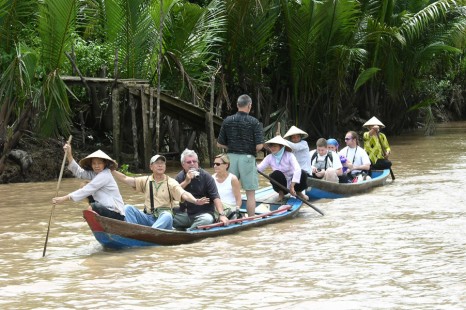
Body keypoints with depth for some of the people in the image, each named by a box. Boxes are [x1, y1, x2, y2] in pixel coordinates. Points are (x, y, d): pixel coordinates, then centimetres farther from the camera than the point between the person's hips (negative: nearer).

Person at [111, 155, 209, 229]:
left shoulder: (171, 182, 2)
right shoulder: (146, 181, 14)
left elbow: (183, 194, -14)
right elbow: (125, 179, 9)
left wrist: (195, 201, -34)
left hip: (164, 218, -4)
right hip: (148, 218, 4)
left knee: (167, 215, -37)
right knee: (128, 208, -17)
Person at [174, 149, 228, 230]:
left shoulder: (206, 176, -2)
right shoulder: (179, 177, 8)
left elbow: (215, 197, -9)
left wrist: (222, 215, -23)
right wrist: (186, 181, -15)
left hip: (203, 213, -2)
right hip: (185, 214, 2)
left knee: (208, 219, -37)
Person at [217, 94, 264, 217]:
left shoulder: (227, 121, 2)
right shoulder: (254, 122, -8)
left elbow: (219, 144, 4)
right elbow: (259, 146, -12)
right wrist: (252, 150, 8)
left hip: (231, 157, 4)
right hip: (247, 157, -4)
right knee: (250, 193, 3)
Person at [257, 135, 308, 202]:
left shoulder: (289, 155, -16)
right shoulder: (269, 158, -6)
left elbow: (297, 169, -30)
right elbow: (259, 168, -16)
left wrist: (292, 186, -39)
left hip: (292, 182, -1)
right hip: (281, 185, 1)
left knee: (303, 173, -29)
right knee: (276, 173, -30)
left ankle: (298, 192, 2)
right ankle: (281, 193, -3)